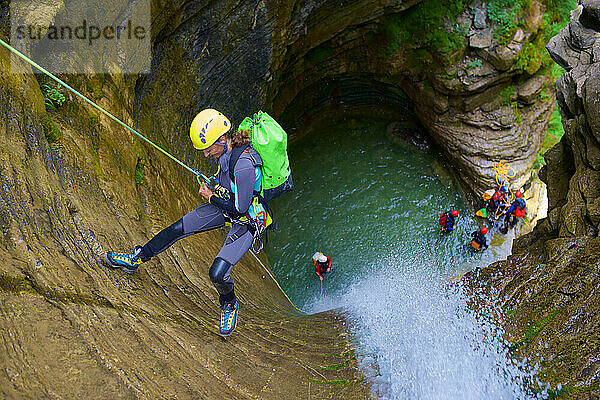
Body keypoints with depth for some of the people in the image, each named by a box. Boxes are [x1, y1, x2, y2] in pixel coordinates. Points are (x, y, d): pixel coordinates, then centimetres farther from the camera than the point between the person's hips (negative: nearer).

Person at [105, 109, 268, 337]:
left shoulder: (244, 167, -37)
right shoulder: (227, 149, -10)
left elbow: (240, 209, -28)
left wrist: (211, 197, -15)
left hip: (246, 221, -8)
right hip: (224, 205, 8)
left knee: (217, 274, -16)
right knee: (178, 229, 9)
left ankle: (229, 305, 18)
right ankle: (136, 259, 31)